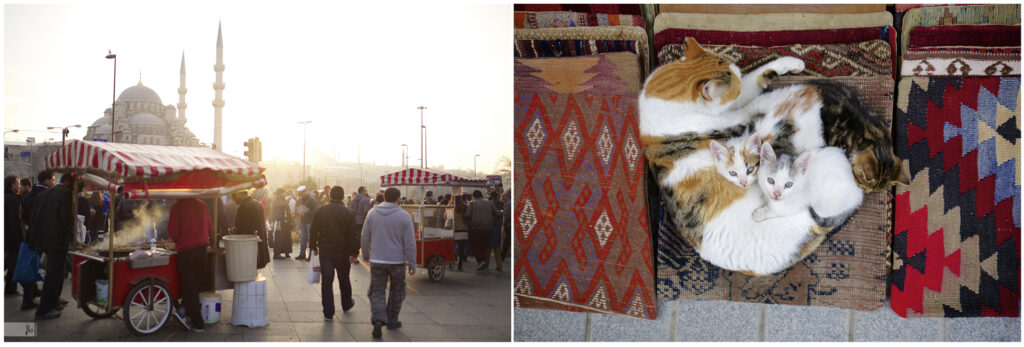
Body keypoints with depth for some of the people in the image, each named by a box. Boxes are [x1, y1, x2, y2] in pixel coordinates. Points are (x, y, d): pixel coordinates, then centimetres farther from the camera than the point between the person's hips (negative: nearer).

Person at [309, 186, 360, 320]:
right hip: (342, 252, -1)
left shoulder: (320, 211, -1)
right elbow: (353, 235, -9)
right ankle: (346, 304, 37)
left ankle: (328, 313, -1)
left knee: (326, 281, 1)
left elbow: (313, 231, 5)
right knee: (344, 279, 17)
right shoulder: (348, 213, -8)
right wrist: (354, 253, -5)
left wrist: (313, 246, 16)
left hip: (325, 251, 1)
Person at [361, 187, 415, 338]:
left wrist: (365, 254, 23)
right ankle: (392, 320, 26)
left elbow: (365, 237, 7)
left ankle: (378, 319, -17)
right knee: (396, 292, 17)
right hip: (397, 261, -1)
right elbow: (409, 243, -8)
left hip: (377, 260, 1)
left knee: (376, 292, 4)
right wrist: (412, 264, -1)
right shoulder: (404, 216, -9)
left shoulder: (372, 213, -1)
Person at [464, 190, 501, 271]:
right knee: (484, 247, 12)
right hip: (487, 228, 3)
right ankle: (483, 266, 11)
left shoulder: (472, 203, -1)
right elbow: (498, 214, 3)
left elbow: (467, 215, -12)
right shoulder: (489, 203, 8)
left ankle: (480, 260, -16)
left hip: (475, 228, -3)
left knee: (473, 246, 5)